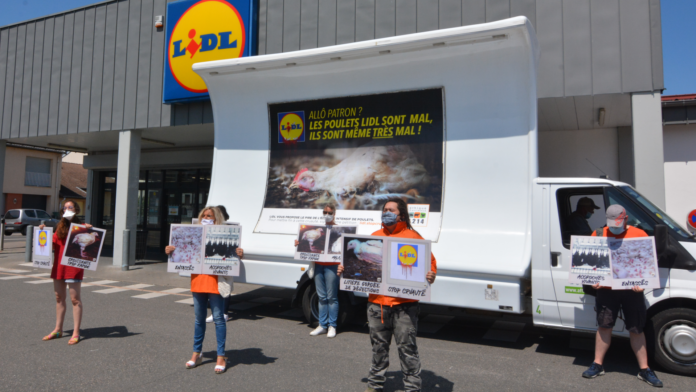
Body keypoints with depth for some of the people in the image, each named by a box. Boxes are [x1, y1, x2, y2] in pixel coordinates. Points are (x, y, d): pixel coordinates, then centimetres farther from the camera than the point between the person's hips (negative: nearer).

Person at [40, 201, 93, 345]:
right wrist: (44, 232, 10)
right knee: (59, 298, 14)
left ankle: (76, 333, 1)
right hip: (59, 266, 7)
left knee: (75, 299, -4)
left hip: (73, 267, -7)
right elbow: (53, 244, 20)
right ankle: (58, 330, 25)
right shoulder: (60, 226, 15)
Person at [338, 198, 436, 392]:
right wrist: (345, 269, 6)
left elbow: (430, 262, -2)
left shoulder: (413, 237, -3)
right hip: (377, 303, 5)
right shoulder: (375, 236, 12)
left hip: (404, 305, -5)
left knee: (406, 346, 1)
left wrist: (431, 275, -22)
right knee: (379, 345, 17)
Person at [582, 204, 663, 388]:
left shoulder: (640, 235, 0)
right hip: (606, 289, 1)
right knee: (604, 326, 7)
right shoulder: (599, 234, 4)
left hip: (632, 290, -1)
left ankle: (644, 369, 22)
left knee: (636, 330, 9)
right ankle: (598, 365, 18)